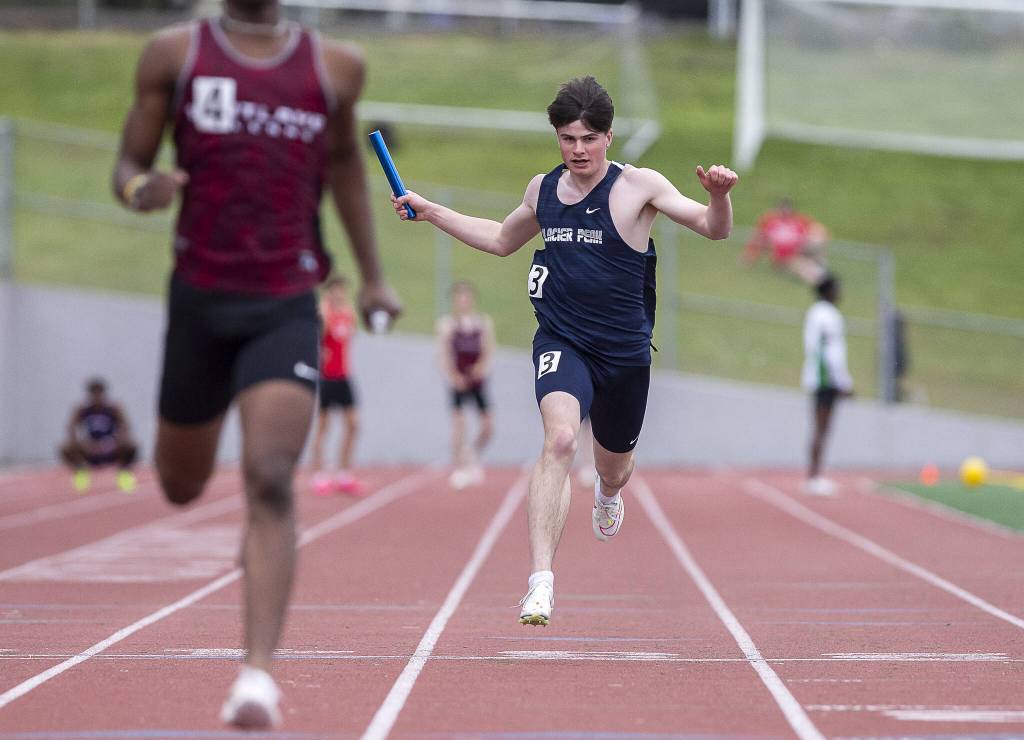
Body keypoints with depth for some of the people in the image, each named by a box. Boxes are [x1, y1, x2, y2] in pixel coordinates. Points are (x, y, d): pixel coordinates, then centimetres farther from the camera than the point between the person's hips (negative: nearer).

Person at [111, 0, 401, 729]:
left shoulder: (336, 67, 4)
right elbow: (129, 166, 5)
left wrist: (373, 275, 20)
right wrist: (141, 189, -20)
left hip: (286, 306, -1)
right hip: (199, 294, 1)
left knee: (270, 482, -18)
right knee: (182, 486, 14)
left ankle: (259, 672, -23)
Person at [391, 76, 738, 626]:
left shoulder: (638, 187, -8)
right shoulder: (543, 189, 5)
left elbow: (714, 230, -12)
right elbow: (502, 240, 26)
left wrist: (719, 195, -34)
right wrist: (431, 212, 22)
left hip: (624, 352, 0)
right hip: (561, 343, 0)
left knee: (612, 469, 19)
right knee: (560, 439, -29)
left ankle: (608, 492, 63)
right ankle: (540, 581, -35)